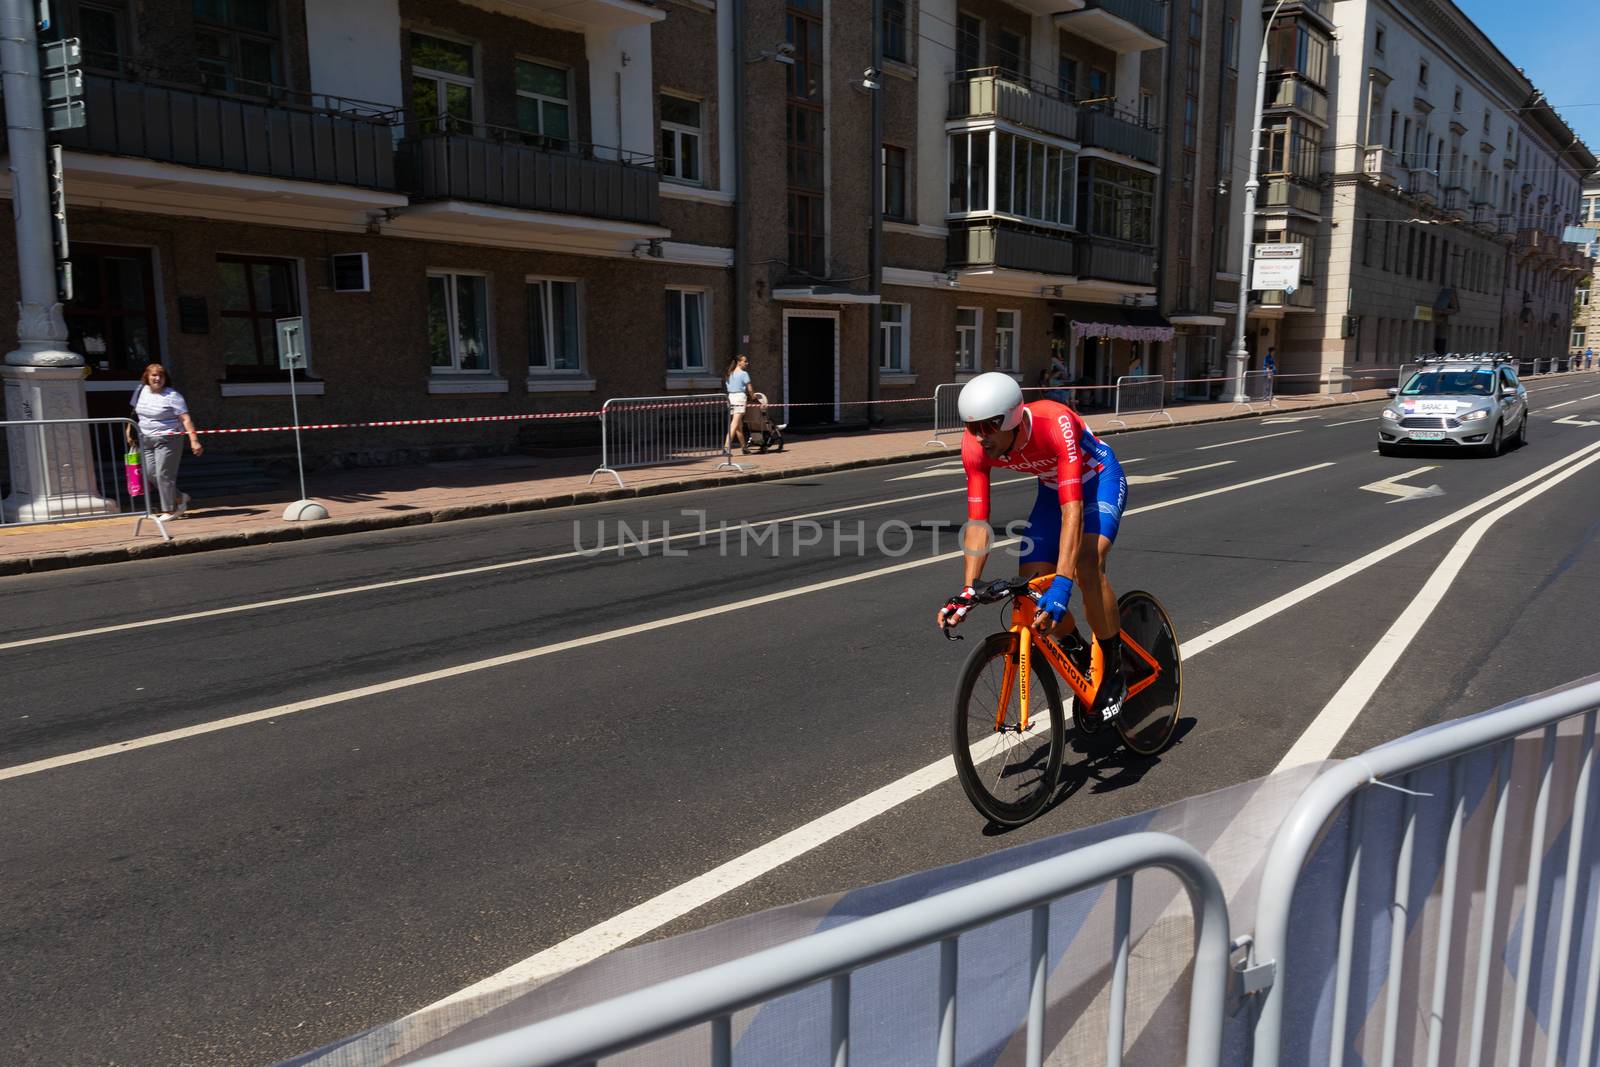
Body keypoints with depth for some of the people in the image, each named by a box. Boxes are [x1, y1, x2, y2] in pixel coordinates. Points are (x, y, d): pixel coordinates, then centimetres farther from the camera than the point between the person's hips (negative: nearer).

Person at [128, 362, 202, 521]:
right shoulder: (141, 391, 9)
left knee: (164, 474, -7)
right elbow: (135, 413, 24)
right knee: (151, 473, 3)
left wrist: (194, 440, -24)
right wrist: (130, 431, 25)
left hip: (167, 440, -6)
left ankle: (169, 510, 3)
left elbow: (186, 419, -16)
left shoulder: (172, 396, -10)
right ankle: (179, 498, 21)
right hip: (146, 440, 6)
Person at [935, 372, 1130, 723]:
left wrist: (1061, 585, -53)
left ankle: (1114, 671, -10)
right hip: (1052, 487, 5)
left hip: (1098, 479, -5)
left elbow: (1072, 511, -45)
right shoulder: (975, 446, -25)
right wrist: (967, 591, -32)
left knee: (1087, 566, -30)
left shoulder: (1056, 423, -40)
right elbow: (977, 522, -22)